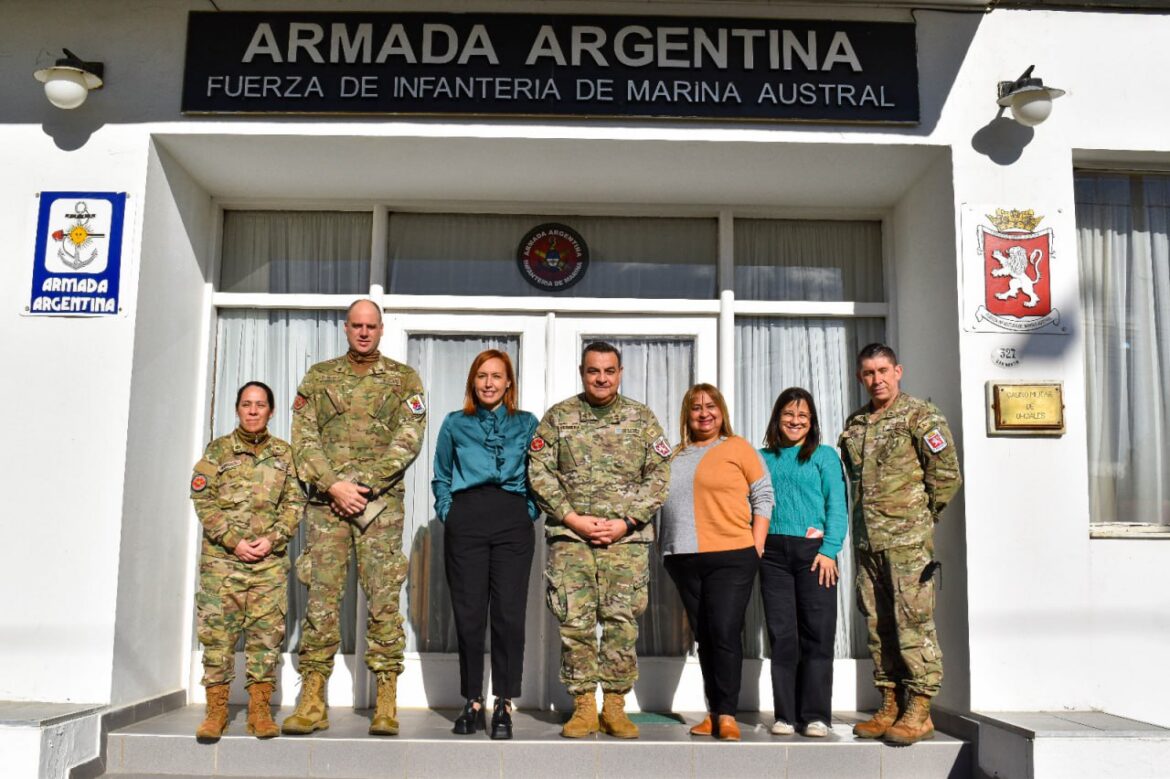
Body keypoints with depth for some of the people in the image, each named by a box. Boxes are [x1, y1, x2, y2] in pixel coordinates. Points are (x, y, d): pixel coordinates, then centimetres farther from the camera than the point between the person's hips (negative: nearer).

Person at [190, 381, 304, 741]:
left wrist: (273, 539, -8)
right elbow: (203, 500, -1)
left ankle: (260, 710, 8)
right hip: (222, 557, -1)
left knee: (267, 632, 0)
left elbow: (294, 502, 6)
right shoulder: (218, 450, 6)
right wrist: (234, 541, -10)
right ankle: (216, 710, 9)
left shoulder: (283, 453, 10)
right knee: (217, 632, 0)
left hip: (270, 559, 1)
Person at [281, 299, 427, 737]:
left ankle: (386, 705, 3)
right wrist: (333, 484, -10)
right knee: (321, 597, 1)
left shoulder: (404, 379, 9)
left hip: (382, 502, -1)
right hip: (327, 501, 2)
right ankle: (312, 703, 8)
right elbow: (303, 438, 4)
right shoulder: (319, 376, 13)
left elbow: (408, 440, -3)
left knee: (383, 599, -2)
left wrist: (365, 485, -12)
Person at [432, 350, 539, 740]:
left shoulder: (527, 424, 15)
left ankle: (503, 706, 4)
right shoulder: (454, 424, 16)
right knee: (468, 613, 1)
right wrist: (447, 513, 6)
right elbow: (441, 478, 20)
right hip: (466, 521, 1)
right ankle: (472, 703, 12)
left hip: (513, 522, 0)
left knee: (509, 613, -4)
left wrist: (530, 513, 3)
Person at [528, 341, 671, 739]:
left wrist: (626, 522, -7)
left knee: (623, 621, 1)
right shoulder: (558, 416, 7)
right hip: (570, 535, 0)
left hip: (627, 537, 0)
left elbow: (659, 475, 3)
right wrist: (572, 518, -8)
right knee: (574, 621, -1)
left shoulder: (642, 418, 8)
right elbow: (539, 471, 1)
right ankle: (583, 706, 11)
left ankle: (615, 706, 13)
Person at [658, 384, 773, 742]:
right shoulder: (675, 457, 14)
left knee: (725, 633, -8)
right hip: (684, 560, 4)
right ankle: (713, 712, 16)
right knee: (703, 636, 9)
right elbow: (660, 503, 17)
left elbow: (763, 497, 1)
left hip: (731, 556, -4)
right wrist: (665, 546, 7)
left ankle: (726, 715, -1)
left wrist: (757, 547, -6)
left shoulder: (737, 447, 2)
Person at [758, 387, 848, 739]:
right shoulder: (763, 458, 15)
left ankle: (815, 715, 4)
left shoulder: (825, 456, 8)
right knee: (782, 636, 3)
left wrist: (829, 550, -10)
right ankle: (785, 714, 8)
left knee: (817, 634, -3)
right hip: (773, 552, 2)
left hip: (814, 551, -2)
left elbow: (837, 507, 1)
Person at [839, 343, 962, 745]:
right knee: (878, 624, 10)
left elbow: (947, 474, -7)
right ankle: (889, 708, 19)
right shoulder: (854, 424, 15)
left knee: (913, 621, -5)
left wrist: (919, 514, 1)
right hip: (867, 539, 7)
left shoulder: (921, 415, -4)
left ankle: (919, 712, 2)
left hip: (908, 539, -7)